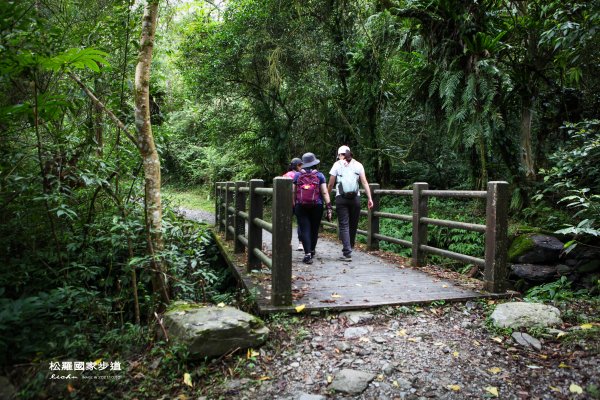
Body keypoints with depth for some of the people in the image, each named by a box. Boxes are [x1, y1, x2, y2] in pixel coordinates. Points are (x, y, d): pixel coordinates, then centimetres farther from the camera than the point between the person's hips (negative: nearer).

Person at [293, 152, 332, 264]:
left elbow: (293, 193, 2)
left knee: (305, 229, -1)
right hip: (317, 206, 0)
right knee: (314, 229, 14)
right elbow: (324, 193, -4)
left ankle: (307, 254, -12)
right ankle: (312, 251, 31)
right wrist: (329, 208, -2)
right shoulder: (320, 175, 0)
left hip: (301, 207, 0)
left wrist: (293, 206, 8)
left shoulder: (297, 175, 3)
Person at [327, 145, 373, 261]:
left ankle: (347, 253, -11)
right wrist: (369, 198, 1)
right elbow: (365, 182, 3)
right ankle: (350, 248, 25)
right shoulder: (358, 165, 12)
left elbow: (330, 184, 2)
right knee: (353, 225, 13)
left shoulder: (337, 165, 6)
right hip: (355, 198, 2)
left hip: (341, 198, -2)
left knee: (344, 225, -2)